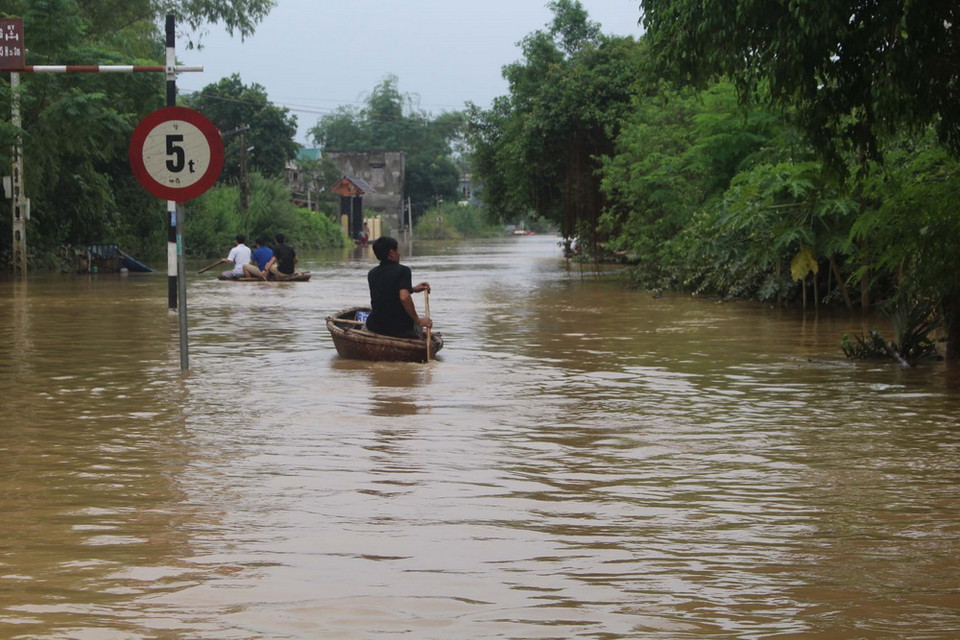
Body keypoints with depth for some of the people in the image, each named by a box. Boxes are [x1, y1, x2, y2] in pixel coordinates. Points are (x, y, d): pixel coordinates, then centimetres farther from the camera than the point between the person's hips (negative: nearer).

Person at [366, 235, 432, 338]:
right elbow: (404, 297, -27)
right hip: (401, 329, -4)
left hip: (375, 328, 4)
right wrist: (418, 320, -17)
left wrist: (413, 289, 25)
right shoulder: (403, 270, -12)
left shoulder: (372, 274, 6)